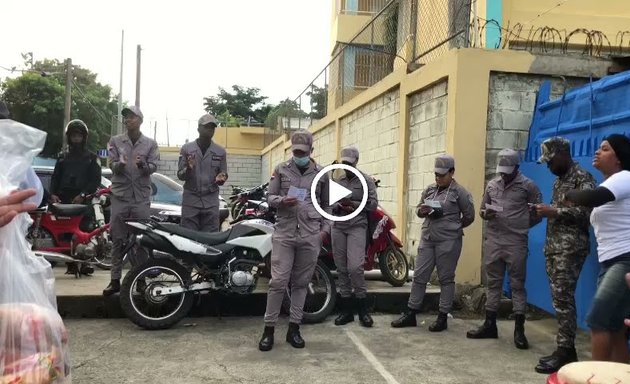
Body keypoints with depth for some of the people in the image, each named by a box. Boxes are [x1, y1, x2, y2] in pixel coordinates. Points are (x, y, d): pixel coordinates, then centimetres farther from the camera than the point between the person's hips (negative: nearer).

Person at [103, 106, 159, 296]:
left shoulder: (150, 143, 7)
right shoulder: (115, 141, 8)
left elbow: (154, 167, -2)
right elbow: (112, 166, 0)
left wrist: (143, 165, -24)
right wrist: (120, 164, -24)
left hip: (141, 197, 0)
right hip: (120, 196, 0)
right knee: (117, 239, 3)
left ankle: (141, 279, 12)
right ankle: (115, 280, 9)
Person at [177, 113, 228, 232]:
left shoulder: (220, 151, 8)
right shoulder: (186, 148, 5)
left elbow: (223, 174, 12)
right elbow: (180, 175, 5)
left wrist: (220, 178, -12)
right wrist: (188, 169, -16)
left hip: (211, 200, 1)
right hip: (190, 198, -1)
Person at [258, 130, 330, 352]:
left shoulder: (321, 173, 10)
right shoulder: (281, 169, 8)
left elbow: (326, 205, 14)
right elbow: (270, 196, 6)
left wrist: (325, 228, 3)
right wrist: (282, 201, -15)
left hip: (311, 236, 1)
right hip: (284, 233, -1)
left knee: (301, 283, 7)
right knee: (278, 281, -5)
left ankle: (294, 329, 17)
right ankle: (269, 329, 6)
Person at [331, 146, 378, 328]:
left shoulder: (366, 180, 1)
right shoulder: (337, 180, 15)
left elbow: (373, 203, -5)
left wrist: (353, 204, -16)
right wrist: (338, 206, -10)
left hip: (357, 227, -4)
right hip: (338, 227, 5)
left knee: (355, 267, -16)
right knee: (341, 268, 5)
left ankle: (362, 309, -1)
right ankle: (346, 309, 14)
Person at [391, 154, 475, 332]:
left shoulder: (460, 192, -5)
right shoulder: (429, 189, 11)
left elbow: (469, 216, -1)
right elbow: (419, 208, 19)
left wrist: (453, 227, 4)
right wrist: (422, 211, -4)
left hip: (448, 242, -6)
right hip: (427, 239, 6)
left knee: (446, 279, 4)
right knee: (419, 276, 7)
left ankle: (443, 317, 13)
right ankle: (410, 314, 15)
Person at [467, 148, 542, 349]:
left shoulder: (527, 185, -3)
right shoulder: (491, 184, 10)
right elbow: (482, 209, 15)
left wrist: (522, 226, 5)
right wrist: (485, 214, -7)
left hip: (516, 243, -4)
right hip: (493, 241, 5)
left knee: (517, 284, 1)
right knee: (493, 283, 11)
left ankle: (519, 330, 6)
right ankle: (490, 325, 19)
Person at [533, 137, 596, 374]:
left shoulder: (582, 178, -7)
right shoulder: (559, 180, 20)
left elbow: (587, 211, -18)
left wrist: (554, 211, -18)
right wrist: (547, 211, 5)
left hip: (570, 247, -8)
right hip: (553, 246, 9)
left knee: (563, 298, -10)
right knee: (559, 298, 8)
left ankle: (565, 351, -4)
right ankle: (565, 348, 14)